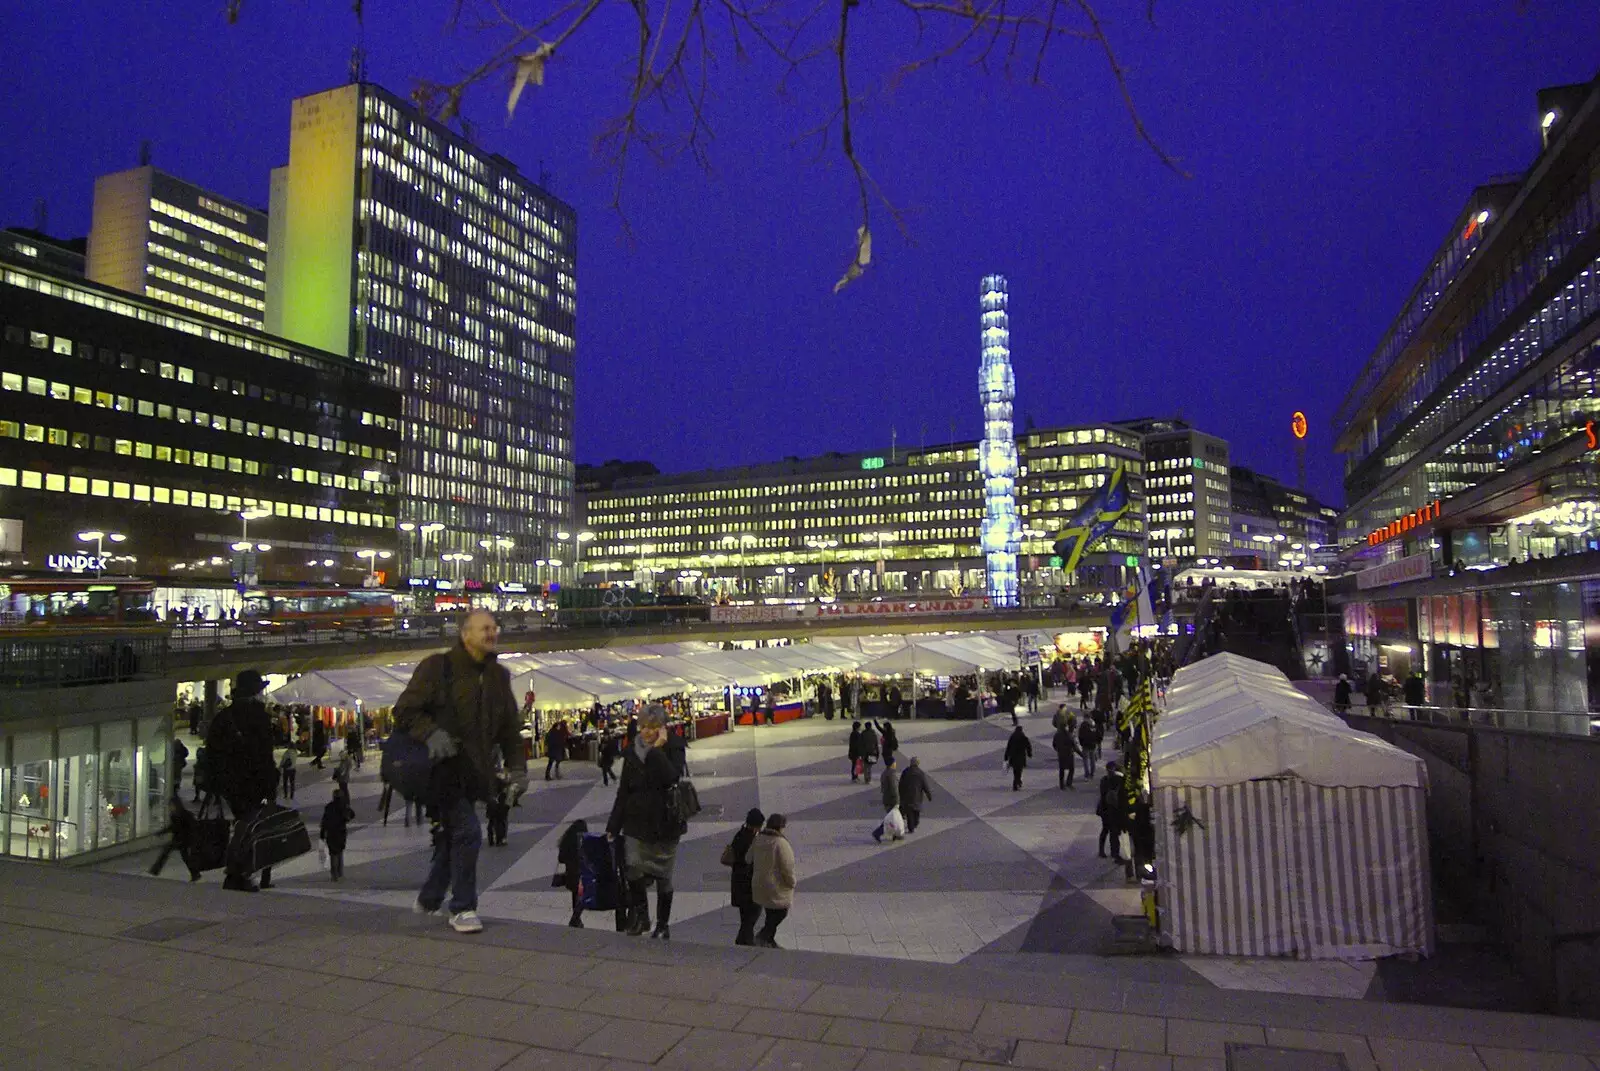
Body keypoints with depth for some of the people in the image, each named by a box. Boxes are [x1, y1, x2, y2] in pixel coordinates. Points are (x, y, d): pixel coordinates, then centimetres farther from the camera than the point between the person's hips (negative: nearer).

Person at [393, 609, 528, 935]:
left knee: (452, 836, 16)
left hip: (473, 773, 7)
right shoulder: (437, 667, -7)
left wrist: (516, 767, 7)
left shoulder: (498, 676, 12)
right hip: (444, 768, -7)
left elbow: (510, 728, 17)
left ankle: (429, 898, 37)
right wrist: (430, 735, -24)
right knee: (467, 832, -13)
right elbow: (405, 710, -8)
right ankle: (463, 908, 2)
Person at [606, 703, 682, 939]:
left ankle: (662, 924, 28)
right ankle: (640, 914, 6)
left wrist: (658, 750, -26)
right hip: (637, 823, 2)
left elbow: (671, 779, -27)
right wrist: (612, 827, 7)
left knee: (664, 877, 8)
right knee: (633, 867, -17)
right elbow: (623, 792, 9)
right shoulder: (632, 753, 3)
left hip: (665, 824, -2)